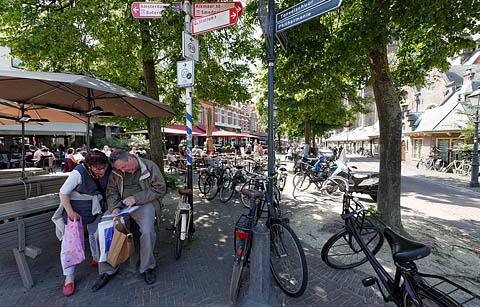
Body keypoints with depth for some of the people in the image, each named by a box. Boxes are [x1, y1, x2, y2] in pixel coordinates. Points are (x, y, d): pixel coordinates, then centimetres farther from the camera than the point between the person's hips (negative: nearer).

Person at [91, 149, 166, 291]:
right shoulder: (116, 172, 4)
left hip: (144, 204, -4)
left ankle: (147, 267, -2)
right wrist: (114, 207, -9)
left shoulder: (150, 167, -9)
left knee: (147, 231, -30)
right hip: (122, 205, 5)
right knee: (100, 231, -12)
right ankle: (107, 270, 12)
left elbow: (160, 189, -9)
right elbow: (112, 191, 12)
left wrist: (135, 198, -17)